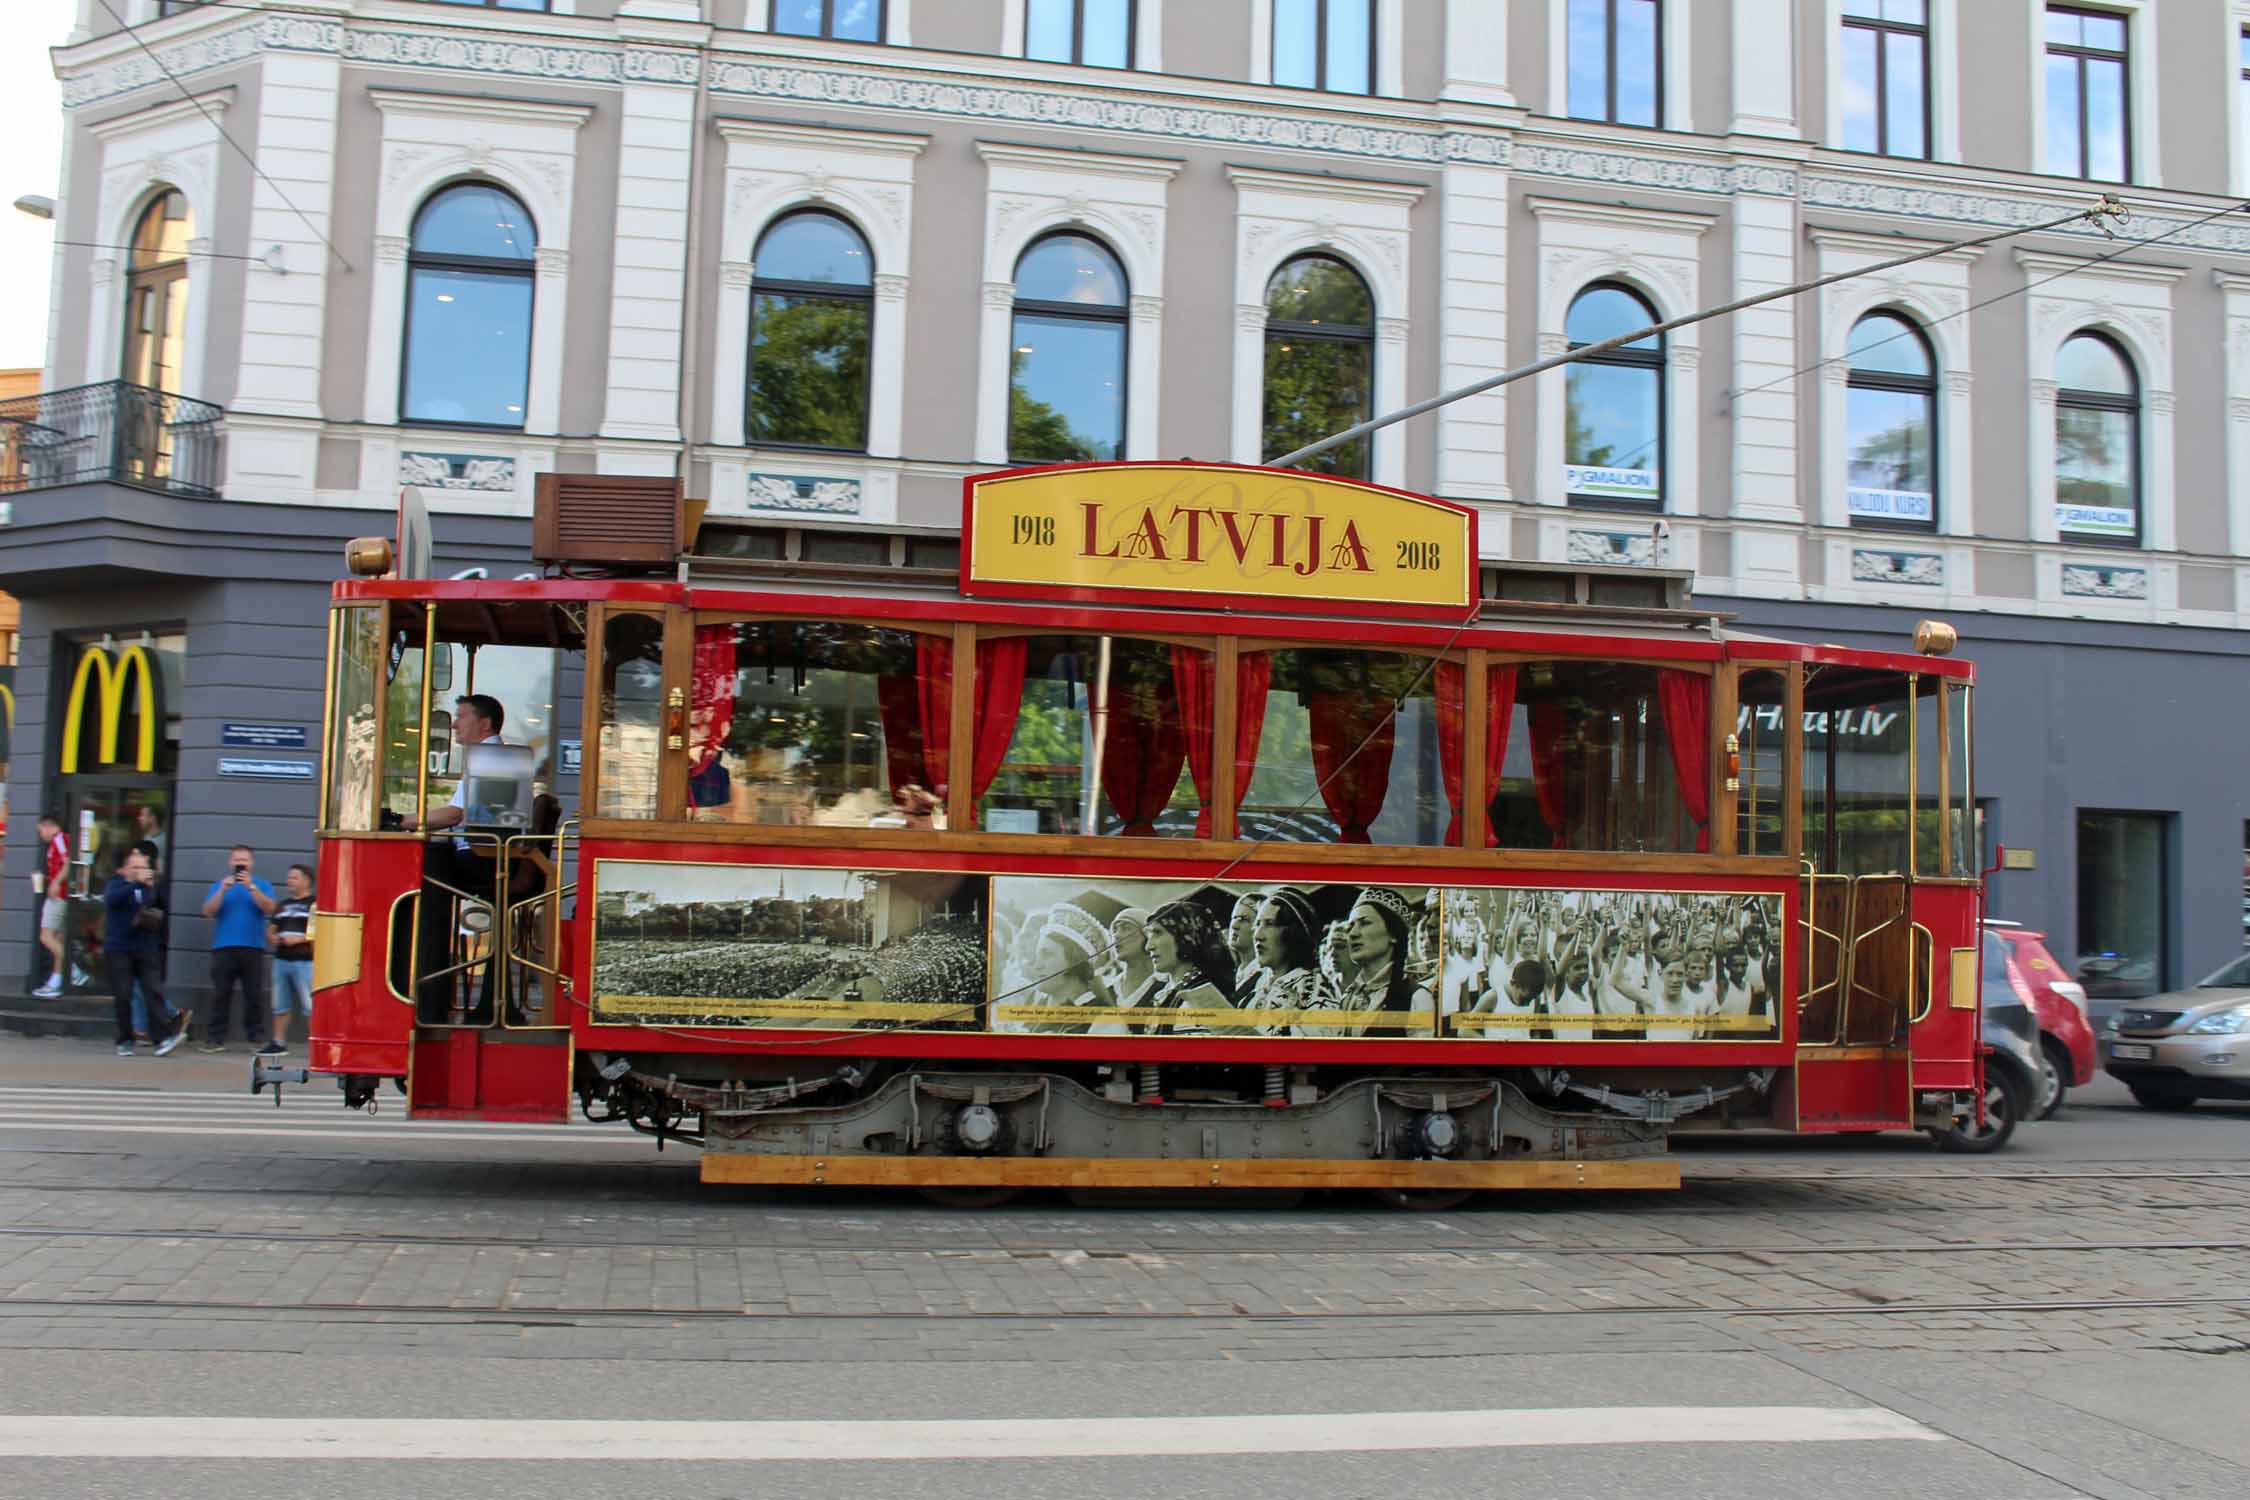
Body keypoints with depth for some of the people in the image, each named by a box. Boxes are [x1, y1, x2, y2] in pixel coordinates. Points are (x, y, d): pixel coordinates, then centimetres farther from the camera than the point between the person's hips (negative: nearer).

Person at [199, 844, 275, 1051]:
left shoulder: (261, 885, 9)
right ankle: (215, 1038, 3)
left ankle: (255, 1038, 4)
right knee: (220, 995, 1)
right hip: (223, 948, 1)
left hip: (253, 948, -1)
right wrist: (223, 890, -11)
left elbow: (269, 908, -7)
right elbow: (208, 911, 2)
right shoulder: (219, 885, 12)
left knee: (255, 996, -1)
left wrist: (251, 887, -15)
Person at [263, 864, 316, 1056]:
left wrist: (300, 939, -17)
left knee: (309, 1006, -7)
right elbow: (271, 929, 25)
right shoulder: (283, 905, 19)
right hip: (281, 959, 7)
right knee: (280, 1005, 10)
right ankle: (278, 1042, 18)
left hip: (305, 961, -7)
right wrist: (273, 937, 2)